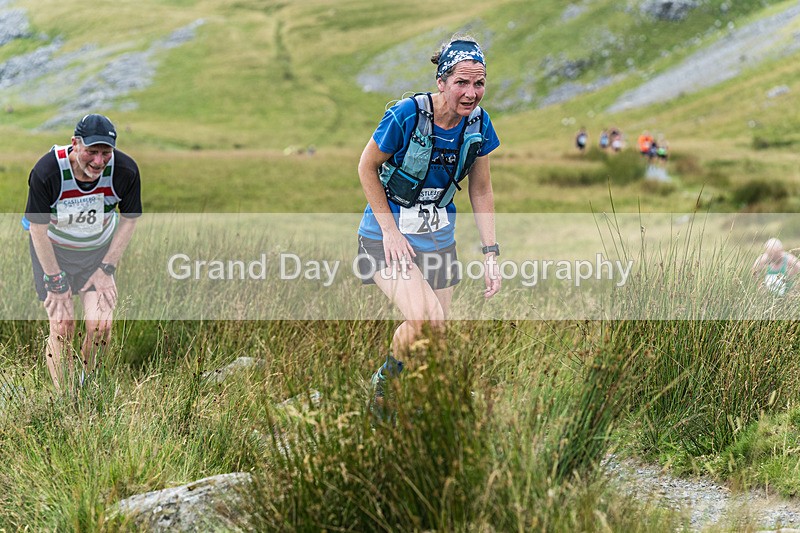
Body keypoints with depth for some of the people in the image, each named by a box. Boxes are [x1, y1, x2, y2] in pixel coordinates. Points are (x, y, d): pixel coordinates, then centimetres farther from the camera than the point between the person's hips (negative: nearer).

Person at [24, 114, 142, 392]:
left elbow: (129, 220, -5)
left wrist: (107, 268, -7)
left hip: (99, 249, 2)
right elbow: (38, 229, -17)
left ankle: (88, 380, 15)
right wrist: (55, 280, -14)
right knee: (62, 327, -10)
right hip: (53, 249, -2)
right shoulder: (46, 172, -30)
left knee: (100, 324, -11)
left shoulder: (125, 171, -23)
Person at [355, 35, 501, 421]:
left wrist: (490, 254, 0)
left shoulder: (478, 123, -6)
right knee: (426, 319, -26)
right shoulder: (407, 114, -21)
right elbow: (367, 167, -8)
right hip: (388, 235, -5)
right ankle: (384, 384, 1)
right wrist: (391, 231, -12)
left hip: (437, 238, 5)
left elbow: (481, 192, 5)